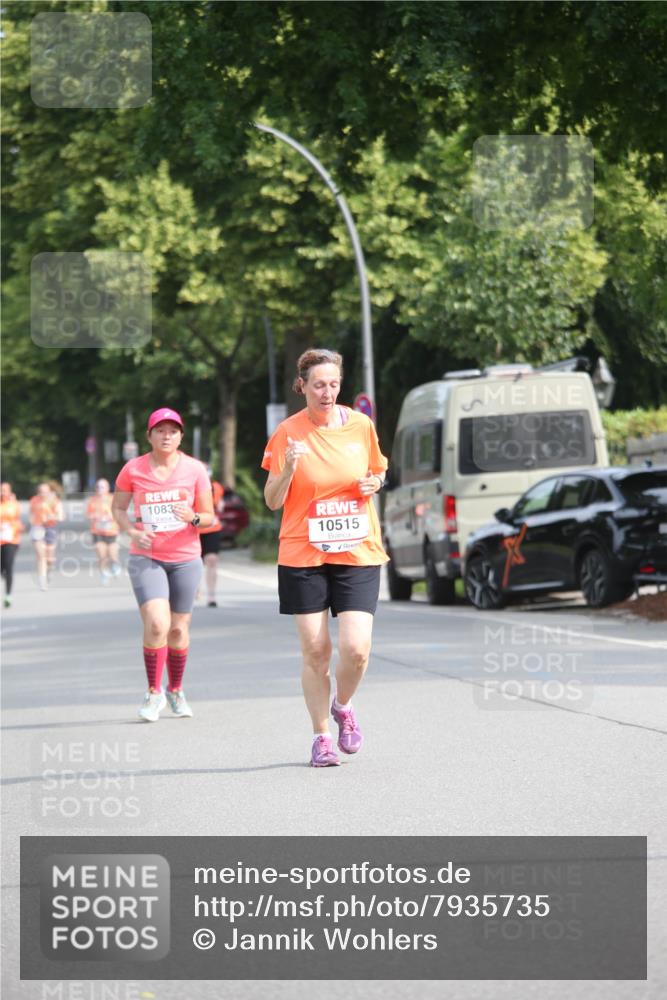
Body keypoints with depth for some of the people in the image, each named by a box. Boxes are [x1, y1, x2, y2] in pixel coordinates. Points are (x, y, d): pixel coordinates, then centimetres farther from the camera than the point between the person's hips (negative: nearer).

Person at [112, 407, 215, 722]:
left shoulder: (194, 469, -3)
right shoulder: (133, 469, -4)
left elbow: (209, 517, 4)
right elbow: (118, 507, 10)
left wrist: (194, 517, -20)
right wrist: (132, 531, -10)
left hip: (186, 558, 2)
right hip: (146, 558, -2)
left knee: (178, 629, 8)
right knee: (157, 624, -19)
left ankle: (176, 690, 31)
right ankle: (154, 692, -1)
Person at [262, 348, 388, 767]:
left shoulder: (361, 425, 2)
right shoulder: (288, 433, -4)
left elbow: (378, 472, 18)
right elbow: (272, 501, -3)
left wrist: (375, 483, -5)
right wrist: (288, 468, -21)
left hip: (358, 552, 1)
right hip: (303, 556, -1)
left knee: (356, 647, -11)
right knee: (315, 650, -1)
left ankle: (343, 706, 20)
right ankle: (321, 736, 15)